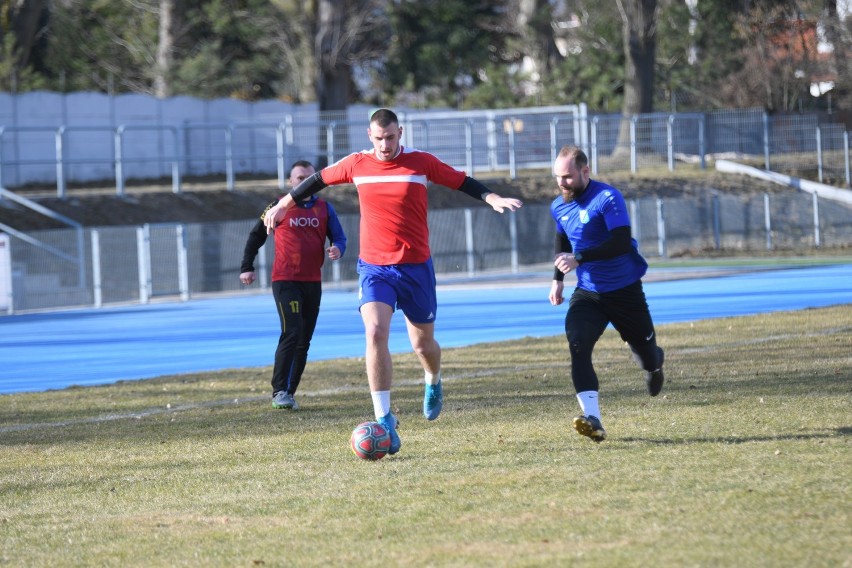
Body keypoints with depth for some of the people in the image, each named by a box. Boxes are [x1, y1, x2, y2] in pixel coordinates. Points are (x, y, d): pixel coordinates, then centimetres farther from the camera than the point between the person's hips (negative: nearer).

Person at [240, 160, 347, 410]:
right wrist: (246, 267, 8)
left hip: (313, 283, 5)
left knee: (304, 340, 7)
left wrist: (337, 249, -16)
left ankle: (289, 393, 15)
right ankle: (279, 392, -17)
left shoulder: (324, 209, 9)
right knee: (292, 333, -18)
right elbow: (256, 236, 11)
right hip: (285, 281, -5)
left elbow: (339, 237, 7)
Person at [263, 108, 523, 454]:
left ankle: (433, 383, 49)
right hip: (374, 267, 0)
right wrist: (285, 204, 24)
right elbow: (319, 180, 16)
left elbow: (462, 182, 2)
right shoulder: (356, 165, 0)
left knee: (423, 343, 11)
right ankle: (384, 419, -19)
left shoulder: (421, 162, -4)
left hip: (416, 266, 0)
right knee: (375, 333, -21)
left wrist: (494, 199, -14)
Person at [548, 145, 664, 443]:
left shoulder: (607, 198, -21)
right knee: (578, 346, -22)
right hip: (588, 293, 4)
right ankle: (593, 420, -33)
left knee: (644, 351, 14)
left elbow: (621, 242, -31)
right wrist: (558, 279, 16)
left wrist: (579, 258, -37)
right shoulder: (558, 207, 2)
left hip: (626, 291, -4)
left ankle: (655, 364, 55)